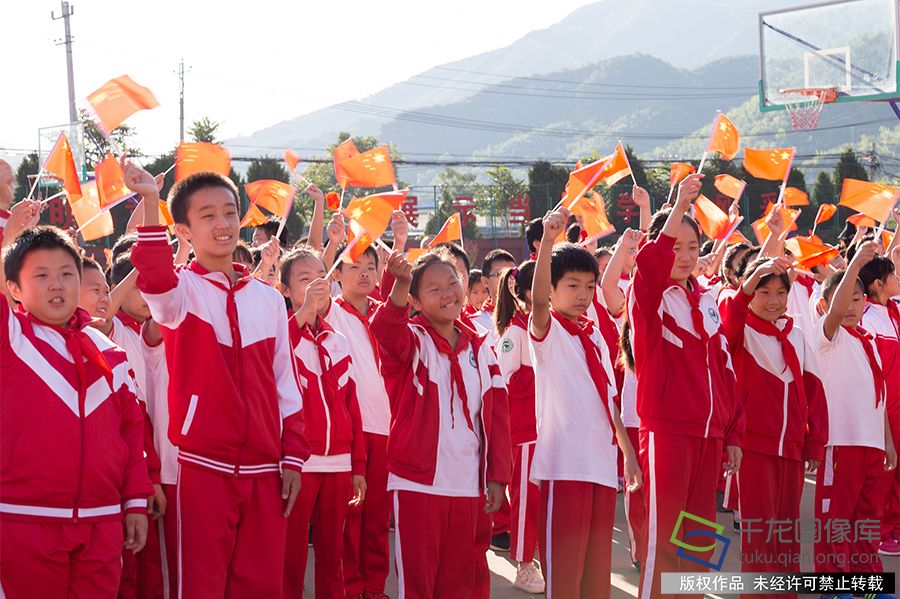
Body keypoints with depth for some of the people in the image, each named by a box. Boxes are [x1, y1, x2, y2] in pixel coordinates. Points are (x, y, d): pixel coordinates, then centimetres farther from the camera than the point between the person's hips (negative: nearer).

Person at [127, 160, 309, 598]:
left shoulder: (269, 300, 10)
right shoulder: (181, 289, -2)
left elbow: (286, 387, 13)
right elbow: (154, 280, -29)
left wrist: (293, 458, 8)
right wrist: (150, 204, -36)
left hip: (265, 469, 4)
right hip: (205, 466, -4)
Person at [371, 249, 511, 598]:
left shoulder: (479, 349, 10)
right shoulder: (410, 340, -3)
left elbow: (497, 416, 11)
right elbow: (385, 330, -28)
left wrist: (497, 476, 5)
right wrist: (401, 283, -46)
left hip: (468, 487, 4)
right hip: (417, 484, -4)